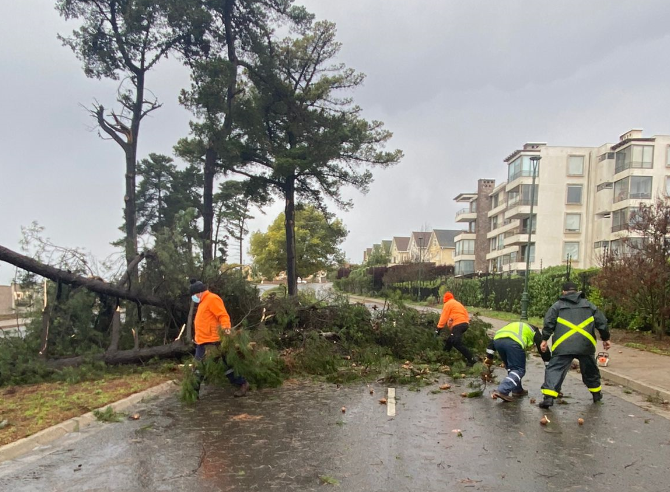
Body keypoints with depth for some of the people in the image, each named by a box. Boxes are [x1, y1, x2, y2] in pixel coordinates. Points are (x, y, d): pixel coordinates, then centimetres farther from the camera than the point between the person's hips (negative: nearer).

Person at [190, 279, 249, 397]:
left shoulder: (212, 299, -12)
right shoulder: (203, 302, 19)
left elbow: (223, 315, -21)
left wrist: (226, 328, -36)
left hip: (212, 342, -10)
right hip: (202, 342, 10)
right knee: (199, 366, 13)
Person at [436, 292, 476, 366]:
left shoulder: (448, 304, 4)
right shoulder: (458, 304, 29)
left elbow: (444, 317, -3)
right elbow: (466, 314, 22)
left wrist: (439, 328, -2)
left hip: (458, 325, -9)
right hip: (465, 323, 10)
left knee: (457, 343, -15)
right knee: (450, 340, 20)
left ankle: (471, 359, -20)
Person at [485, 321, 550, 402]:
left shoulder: (513, 325, 42)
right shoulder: (534, 331, 32)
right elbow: (543, 349, 26)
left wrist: (489, 357, 31)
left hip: (497, 340, 5)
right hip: (514, 343, -5)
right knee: (519, 370, 5)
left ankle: (517, 390, 30)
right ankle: (502, 391, -9)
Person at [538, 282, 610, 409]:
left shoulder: (558, 305, 9)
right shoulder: (588, 305, 17)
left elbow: (548, 323, 0)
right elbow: (602, 322, 16)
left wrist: (544, 339, 4)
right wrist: (606, 338, 25)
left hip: (563, 346, -3)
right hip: (585, 345, 3)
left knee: (555, 370, -4)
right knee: (590, 370, 25)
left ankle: (548, 397, -17)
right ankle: (596, 394, 40)